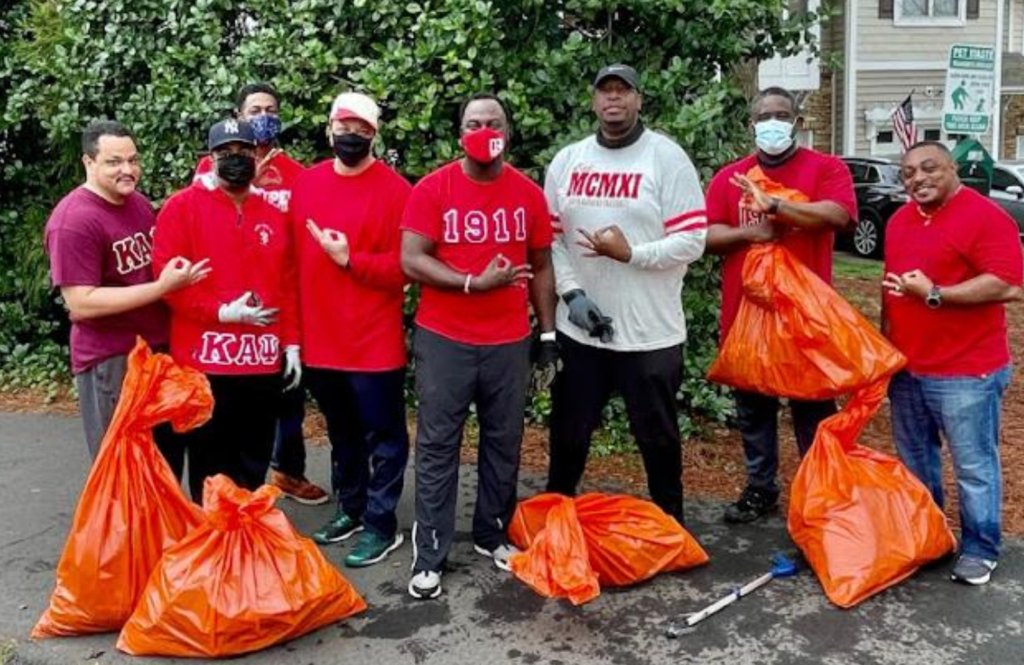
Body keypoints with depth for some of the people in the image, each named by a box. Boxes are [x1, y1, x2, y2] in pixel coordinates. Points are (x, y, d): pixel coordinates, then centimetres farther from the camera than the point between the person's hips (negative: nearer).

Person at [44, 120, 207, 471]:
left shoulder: (139, 203, 6)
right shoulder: (74, 220, -18)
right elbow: (80, 305, -24)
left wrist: (179, 274, 5)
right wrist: (162, 287, -25)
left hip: (160, 349, 8)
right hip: (111, 363, -8)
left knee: (169, 459, 20)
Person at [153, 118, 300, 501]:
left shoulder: (272, 215, 13)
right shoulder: (183, 206, -3)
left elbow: (288, 284, 13)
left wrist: (291, 343, 8)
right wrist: (222, 312, -17)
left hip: (264, 360, 5)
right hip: (205, 360, -4)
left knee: (254, 467, 14)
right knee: (210, 469, 6)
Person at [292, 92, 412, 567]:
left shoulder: (394, 189, -9)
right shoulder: (305, 183, 7)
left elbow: (403, 266, -13)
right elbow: (294, 259, 8)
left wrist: (349, 259, -20)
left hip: (374, 343, -5)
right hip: (320, 340, 6)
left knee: (383, 438, 6)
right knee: (341, 433, 20)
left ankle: (382, 524, 19)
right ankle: (350, 509, 36)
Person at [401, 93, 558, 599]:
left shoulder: (528, 194, 4)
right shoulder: (432, 189, -4)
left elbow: (541, 268, 10)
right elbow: (411, 260, -10)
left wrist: (548, 333, 7)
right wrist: (475, 282, -19)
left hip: (510, 342, 3)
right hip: (443, 340, -2)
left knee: (503, 444, 12)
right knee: (437, 448, 3)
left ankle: (492, 534, 29)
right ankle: (430, 555, 12)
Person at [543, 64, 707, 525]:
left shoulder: (667, 158, -5)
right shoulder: (567, 161, 7)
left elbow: (692, 241, -10)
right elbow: (550, 238, 6)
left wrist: (630, 252, -21)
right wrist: (572, 293, -8)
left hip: (650, 333, -3)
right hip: (578, 329, 3)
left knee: (657, 437, 11)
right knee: (569, 433, 16)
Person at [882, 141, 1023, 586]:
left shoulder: (986, 216, -13)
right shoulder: (899, 221, 12)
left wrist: (934, 294, -23)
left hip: (966, 372, -7)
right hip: (905, 368, 8)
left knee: (974, 467, 3)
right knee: (914, 461, 18)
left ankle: (980, 549, 17)